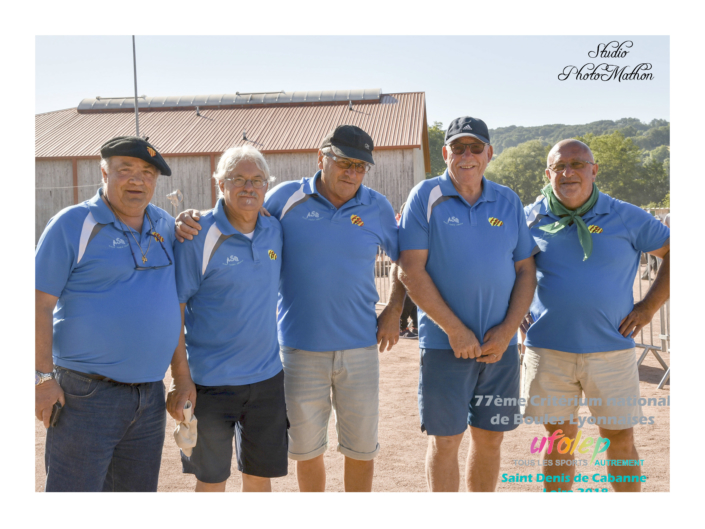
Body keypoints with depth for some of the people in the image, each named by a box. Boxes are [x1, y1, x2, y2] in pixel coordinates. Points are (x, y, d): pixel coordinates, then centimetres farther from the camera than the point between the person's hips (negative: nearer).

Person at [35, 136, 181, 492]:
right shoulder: (72, 224, -6)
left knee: (138, 490, 17)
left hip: (150, 396, 6)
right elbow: (41, 305, -9)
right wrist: (44, 378, -12)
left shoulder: (166, 226, 9)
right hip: (86, 395, -5)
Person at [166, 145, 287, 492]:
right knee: (211, 481, 10)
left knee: (261, 477, 15)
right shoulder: (197, 236, -12)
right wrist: (181, 377, -17)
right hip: (211, 382, -4)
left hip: (267, 376, 5)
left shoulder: (275, 231, 3)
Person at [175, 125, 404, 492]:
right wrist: (192, 220, -14)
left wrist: (393, 310, 5)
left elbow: (402, 258, 14)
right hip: (300, 348, -1)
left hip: (360, 346, 1)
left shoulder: (378, 207, 1)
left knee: (362, 447, 12)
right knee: (306, 448, 13)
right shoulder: (286, 198, -4)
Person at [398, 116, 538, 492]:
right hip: (445, 343, -3)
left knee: (490, 437, 13)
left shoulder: (508, 202, 8)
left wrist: (508, 329, -5)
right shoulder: (426, 197, -3)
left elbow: (526, 270, 8)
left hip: (500, 344, 4)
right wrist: (455, 330, -13)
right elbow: (412, 271, -9)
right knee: (446, 440, 3)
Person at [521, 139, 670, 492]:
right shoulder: (531, 218, 2)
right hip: (548, 350, 1)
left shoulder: (626, 218, 1)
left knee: (620, 439, 7)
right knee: (559, 438, 11)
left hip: (610, 350, 0)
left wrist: (649, 307, 1)